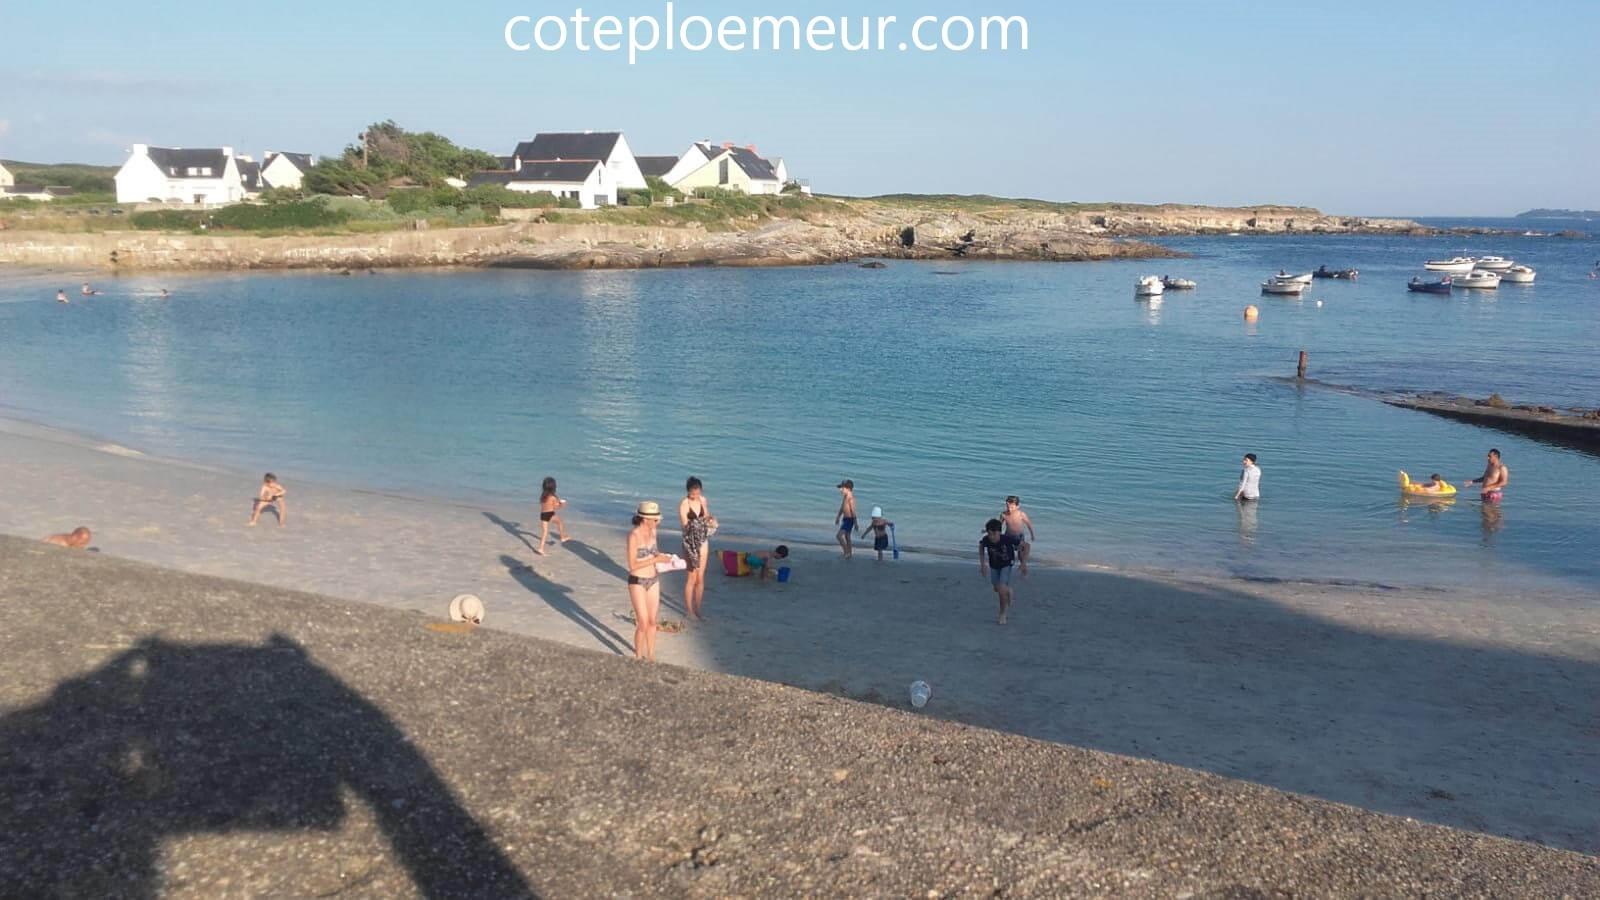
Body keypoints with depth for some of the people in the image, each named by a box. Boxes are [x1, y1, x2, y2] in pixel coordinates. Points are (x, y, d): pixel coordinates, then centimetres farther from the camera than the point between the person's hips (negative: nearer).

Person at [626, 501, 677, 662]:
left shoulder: (652, 531, -1)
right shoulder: (633, 535, -22)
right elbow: (632, 565, -21)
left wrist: (662, 556, -6)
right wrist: (656, 559, -23)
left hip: (653, 580, 7)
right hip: (637, 582, -6)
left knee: (653, 621, 13)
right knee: (643, 624, -4)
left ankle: (650, 655, 29)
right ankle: (638, 658, 16)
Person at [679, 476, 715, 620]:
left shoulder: (702, 500, 3)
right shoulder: (684, 503, -15)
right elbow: (686, 525, -19)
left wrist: (710, 519, -6)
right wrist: (703, 523, -33)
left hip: (703, 542, 5)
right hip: (691, 543, -5)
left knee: (700, 578, 10)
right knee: (692, 578, 0)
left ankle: (698, 610, 20)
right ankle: (690, 611, 11)